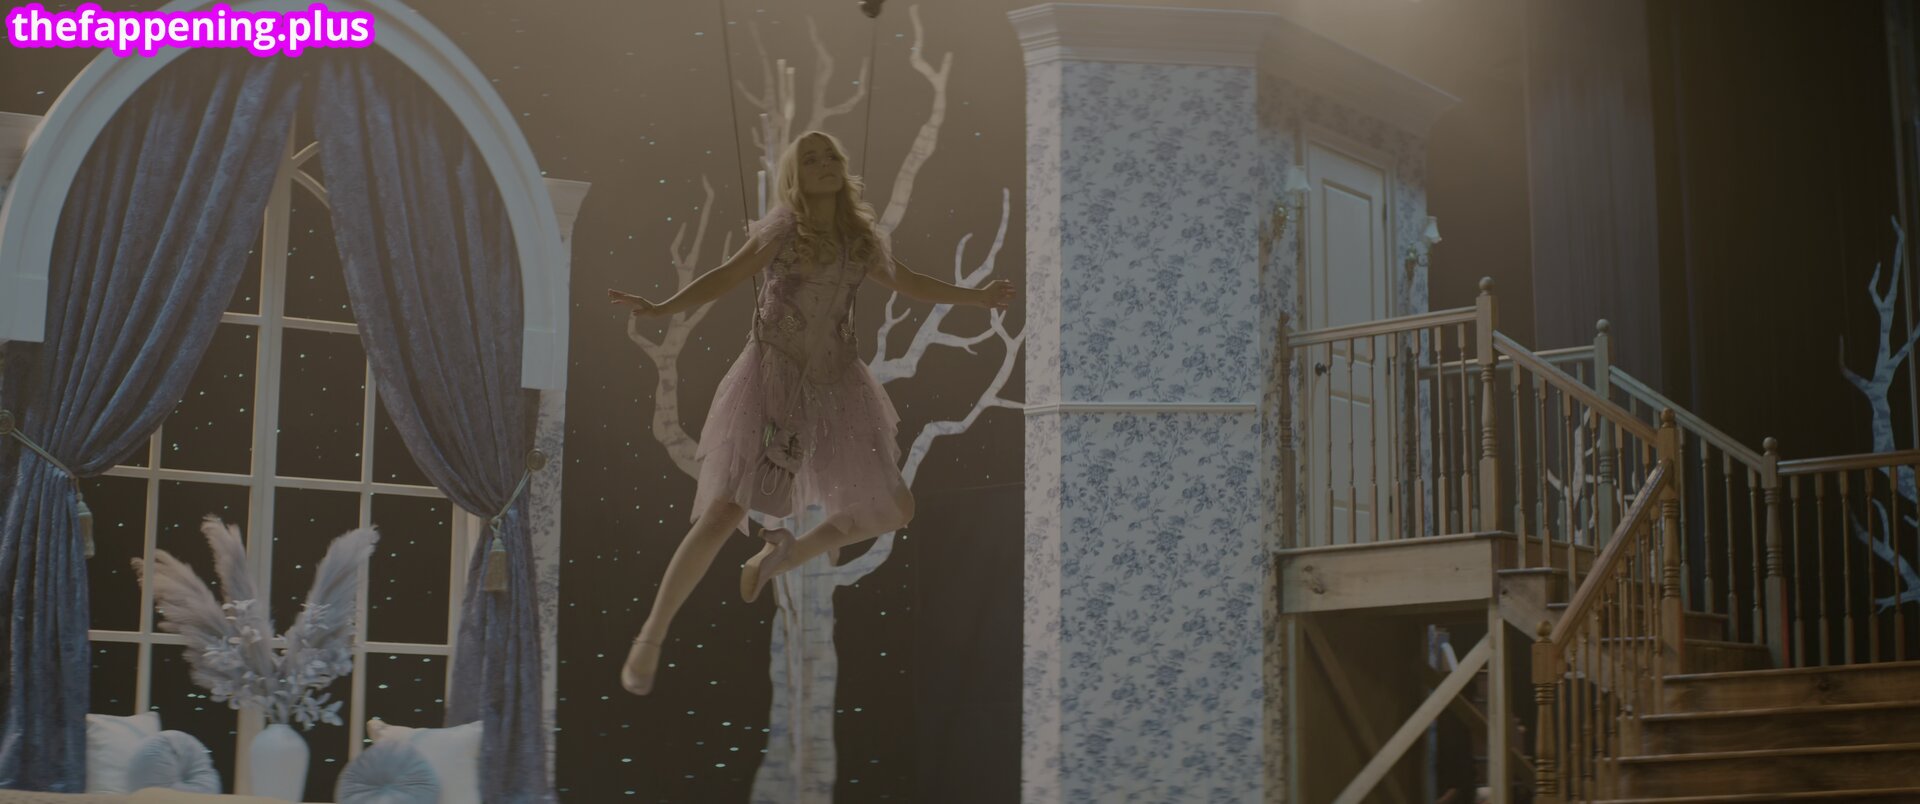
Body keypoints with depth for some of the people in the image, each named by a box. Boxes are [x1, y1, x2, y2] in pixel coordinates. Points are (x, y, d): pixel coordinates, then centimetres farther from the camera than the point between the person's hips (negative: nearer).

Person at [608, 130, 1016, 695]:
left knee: (893, 510, 7)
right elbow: (725, 278, -13)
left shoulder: (861, 239, 8)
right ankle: (651, 637, -3)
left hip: (835, 385, 6)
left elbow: (909, 284, 24)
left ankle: (781, 556, 28)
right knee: (725, 511, -15)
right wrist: (661, 309, -28)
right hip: (772, 380, -6)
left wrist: (977, 297, 30)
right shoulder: (782, 229, -6)